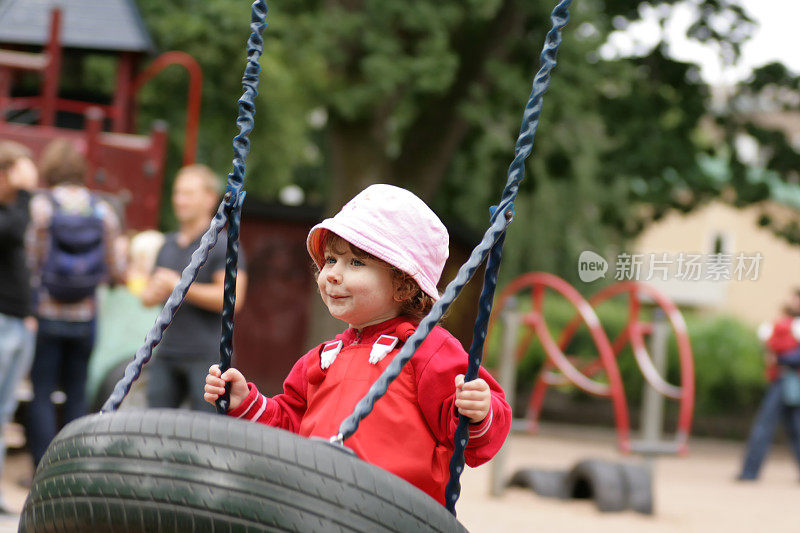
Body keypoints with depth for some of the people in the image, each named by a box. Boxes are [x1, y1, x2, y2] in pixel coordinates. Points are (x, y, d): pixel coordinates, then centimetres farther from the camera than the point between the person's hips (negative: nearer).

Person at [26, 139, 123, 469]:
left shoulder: (39, 206, -9)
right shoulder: (103, 211, 0)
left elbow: (29, 260, -9)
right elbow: (113, 269, 4)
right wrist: (118, 273, 26)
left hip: (45, 313, -3)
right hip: (85, 317, 3)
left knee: (40, 394, 1)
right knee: (77, 394, 11)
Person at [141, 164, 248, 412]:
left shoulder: (223, 245, -3)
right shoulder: (168, 244, 19)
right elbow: (147, 295, 25)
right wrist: (155, 294, -2)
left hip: (207, 356, -7)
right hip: (167, 354, 7)